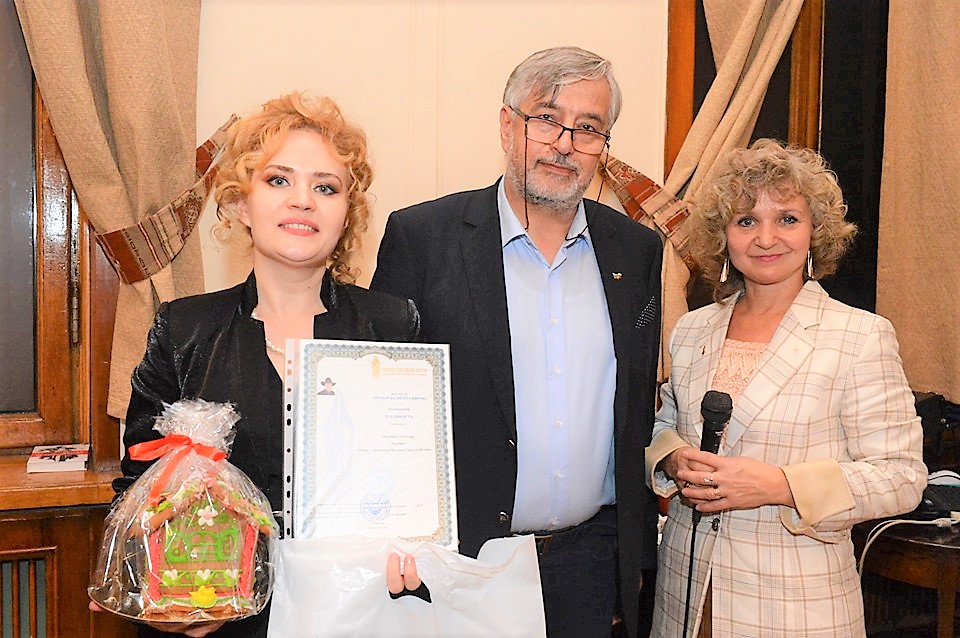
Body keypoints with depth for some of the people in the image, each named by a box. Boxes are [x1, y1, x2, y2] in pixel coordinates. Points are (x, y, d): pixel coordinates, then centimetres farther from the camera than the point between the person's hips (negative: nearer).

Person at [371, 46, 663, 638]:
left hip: (592, 560, 3)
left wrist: (638, 544, 10)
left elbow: (641, 406, 11)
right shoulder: (421, 237, -7)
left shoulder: (637, 250, 5)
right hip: (462, 557, -3)